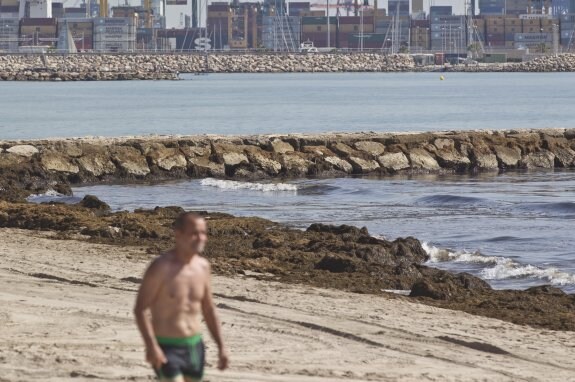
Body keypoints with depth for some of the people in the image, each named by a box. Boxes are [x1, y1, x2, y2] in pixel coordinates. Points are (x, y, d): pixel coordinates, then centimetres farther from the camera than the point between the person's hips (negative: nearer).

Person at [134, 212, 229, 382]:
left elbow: (209, 310, 16)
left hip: (194, 347, 6)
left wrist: (221, 346, 12)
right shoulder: (162, 267, -14)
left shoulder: (203, 266, 6)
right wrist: (151, 346, -24)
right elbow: (140, 309, -15)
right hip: (167, 348, -6)